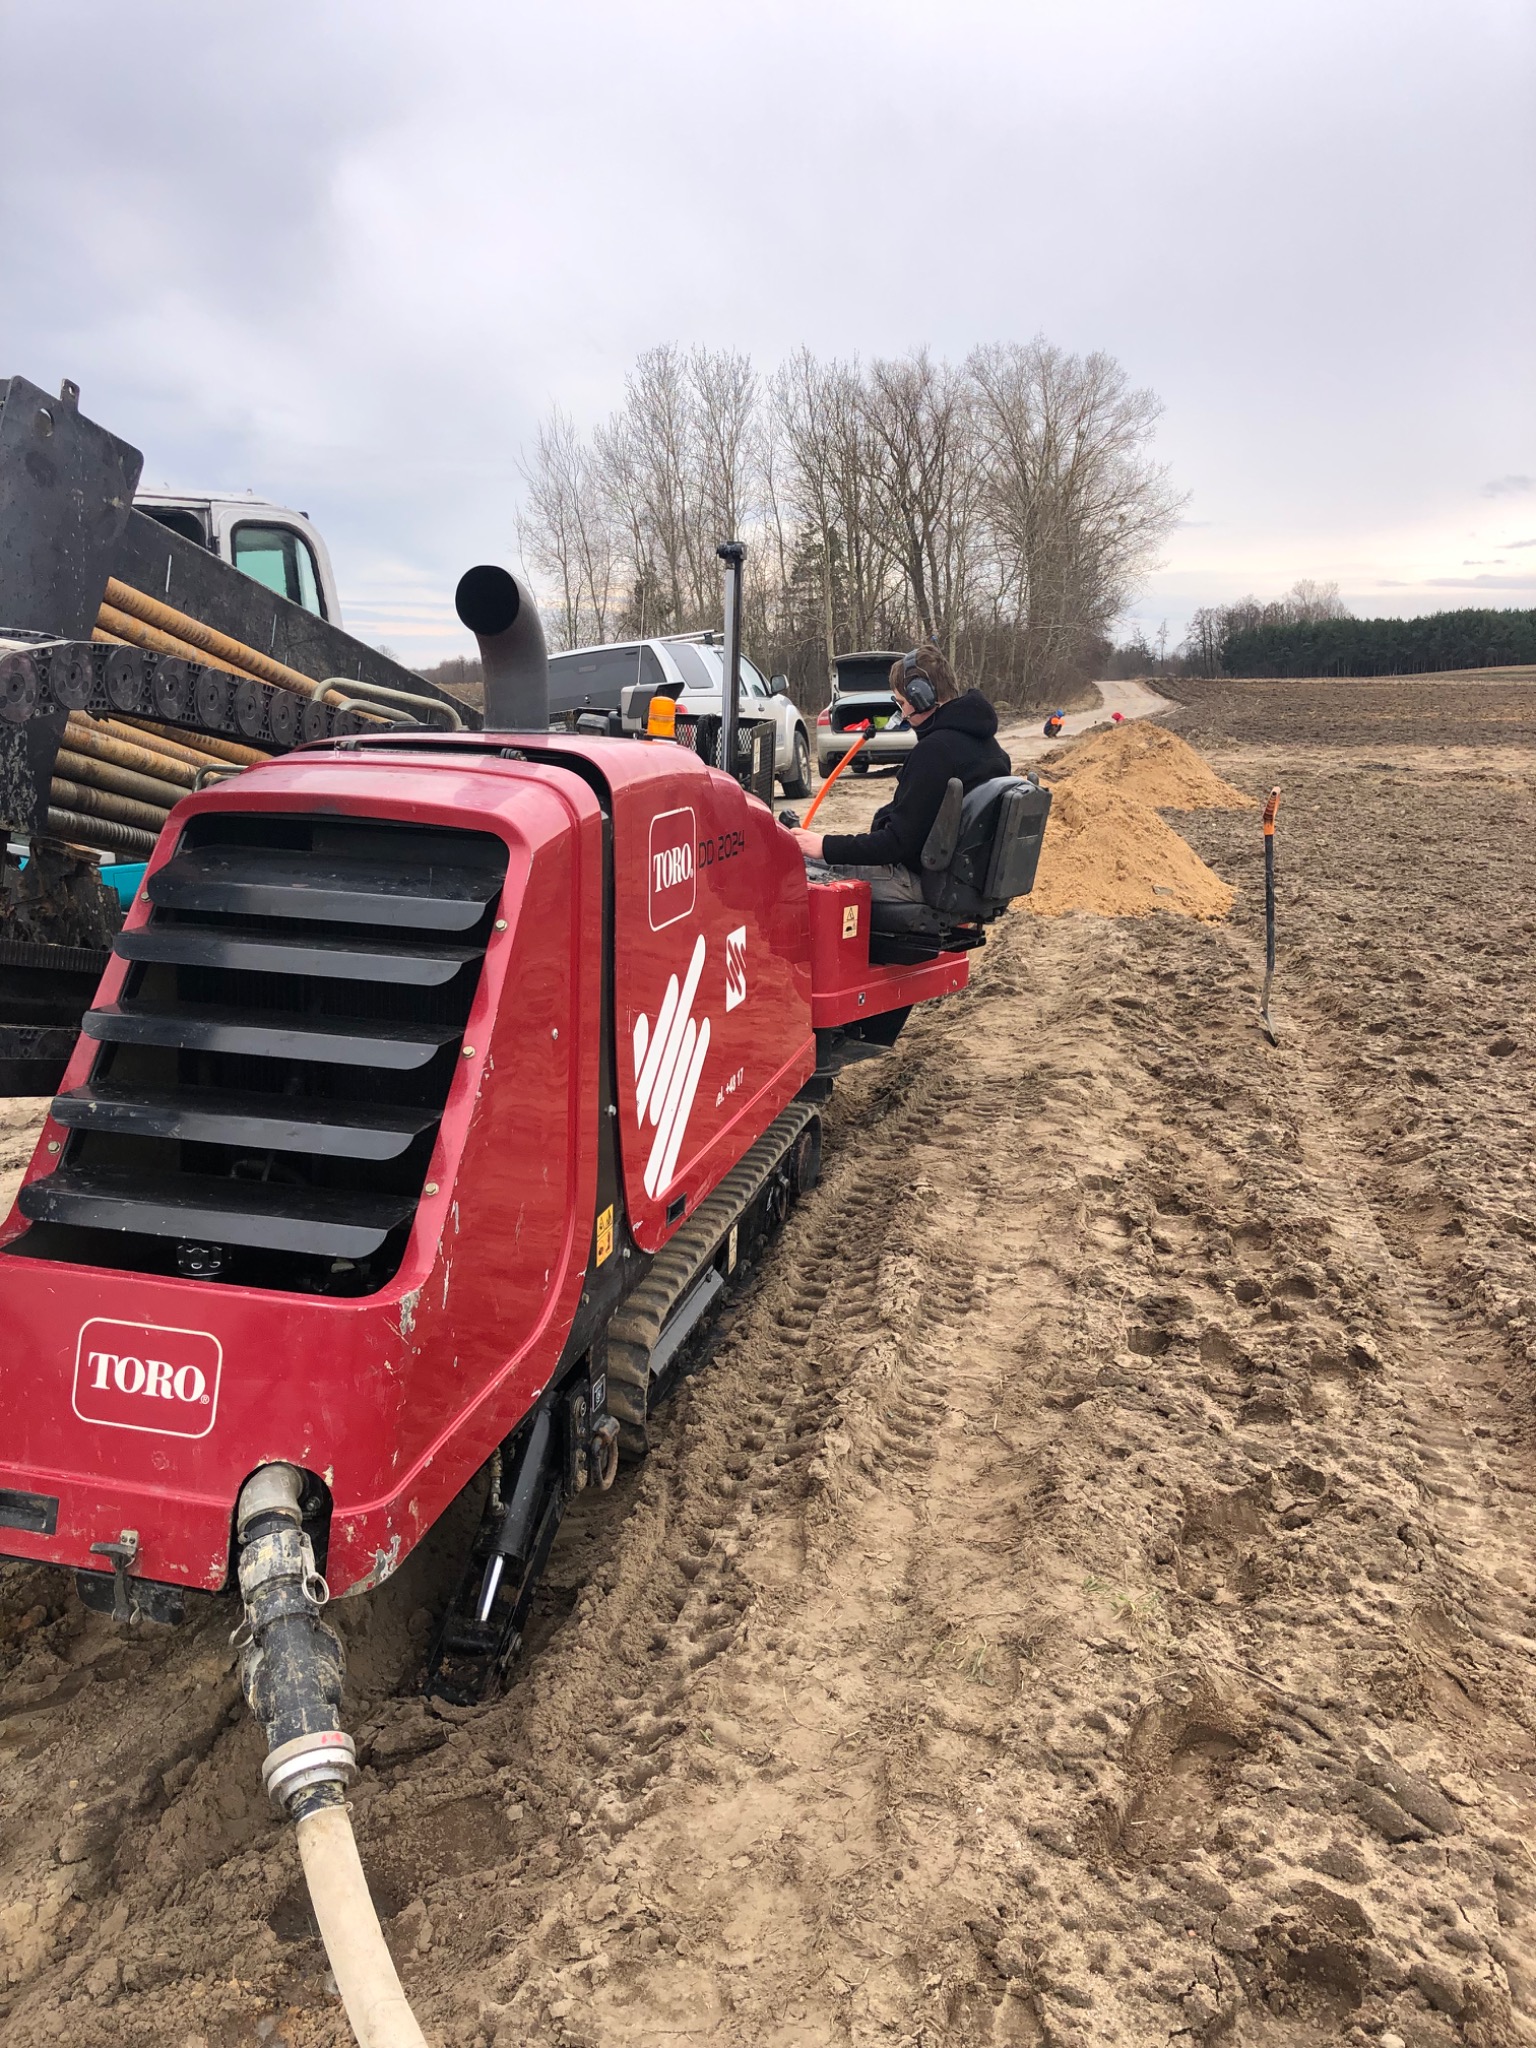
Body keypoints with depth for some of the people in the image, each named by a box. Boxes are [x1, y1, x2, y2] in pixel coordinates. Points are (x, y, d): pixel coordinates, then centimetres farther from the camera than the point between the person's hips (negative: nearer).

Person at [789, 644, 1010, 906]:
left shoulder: (936, 750, -23)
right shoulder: (983, 740, 7)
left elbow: (899, 842, -23)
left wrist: (826, 846, -15)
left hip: (924, 880, -10)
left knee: (801, 858, -8)